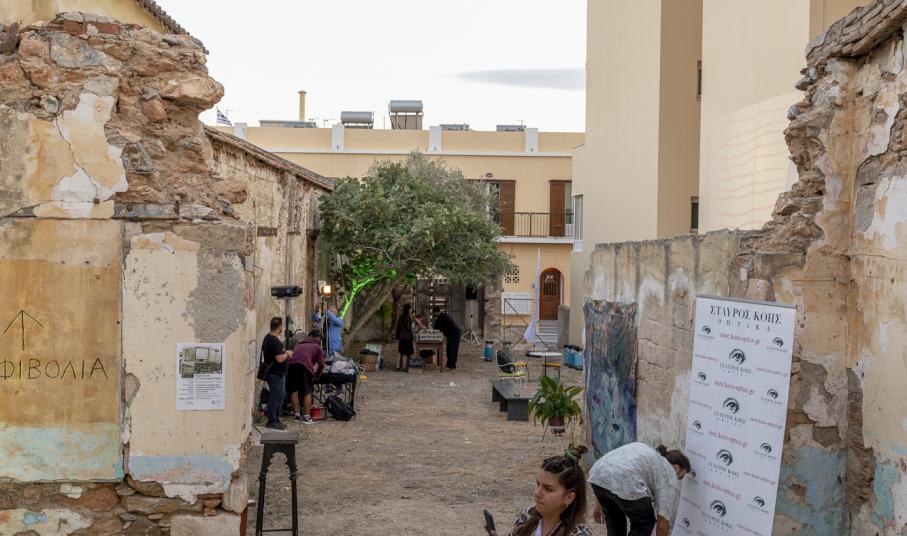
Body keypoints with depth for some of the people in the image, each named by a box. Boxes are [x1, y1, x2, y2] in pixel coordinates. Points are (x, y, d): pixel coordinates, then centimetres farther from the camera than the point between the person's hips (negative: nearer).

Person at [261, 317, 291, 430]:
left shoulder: (267, 338, 10)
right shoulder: (275, 341, -22)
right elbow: (280, 359, -27)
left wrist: (284, 352, 13)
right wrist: (287, 354, -10)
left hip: (273, 372, 10)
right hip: (276, 374, -10)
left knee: (282, 395, 19)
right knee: (275, 397, -2)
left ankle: (275, 418, 26)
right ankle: (271, 421, 5)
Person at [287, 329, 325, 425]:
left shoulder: (299, 345, 34)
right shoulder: (317, 347, 21)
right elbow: (321, 364, 10)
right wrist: (317, 374, 27)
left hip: (291, 364, 4)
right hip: (304, 366, -4)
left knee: (294, 390, 16)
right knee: (307, 392, 6)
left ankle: (296, 414, 18)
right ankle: (307, 417, 5)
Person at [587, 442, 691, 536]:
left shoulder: (646, 452, 33)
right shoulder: (668, 477, 13)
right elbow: (663, 523, 9)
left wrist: (600, 504, 34)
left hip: (598, 475, 7)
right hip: (624, 483, -7)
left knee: (614, 518, 28)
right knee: (644, 522, 17)